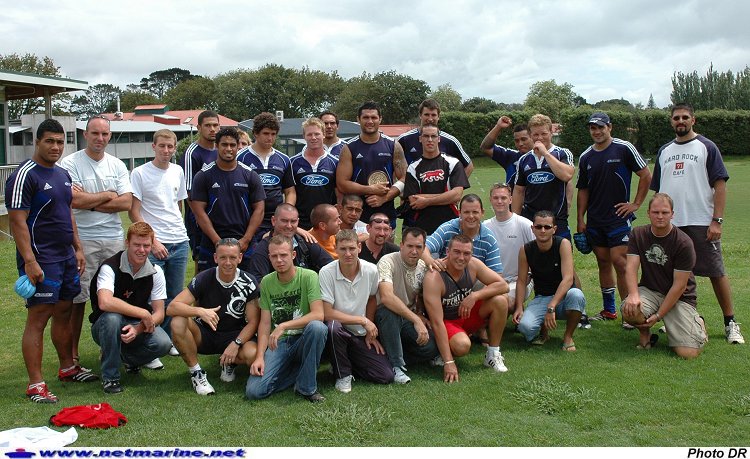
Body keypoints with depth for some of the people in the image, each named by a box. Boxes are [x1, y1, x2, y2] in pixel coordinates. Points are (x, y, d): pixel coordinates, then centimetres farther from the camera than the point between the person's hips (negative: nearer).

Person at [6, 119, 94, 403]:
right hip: (41, 260, -8)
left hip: (66, 257, 8)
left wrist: (78, 248, 17)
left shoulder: (63, 174, 14)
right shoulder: (25, 175, -12)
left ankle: (68, 368, 29)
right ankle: (35, 385, 0)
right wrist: (30, 262, -22)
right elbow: (17, 221, -17)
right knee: (38, 318, -5)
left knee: (64, 313, 16)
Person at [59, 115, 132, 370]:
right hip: (82, 239, -3)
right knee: (77, 298, 1)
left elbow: (126, 203, -1)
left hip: (114, 238, 4)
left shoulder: (117, 165, 10)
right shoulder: (71, 163, -3)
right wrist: (108, 195, -3)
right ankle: (72, 353, 12)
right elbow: (76, 200, -16)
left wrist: (90, 202, -9)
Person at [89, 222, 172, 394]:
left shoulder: (155, 272, -6)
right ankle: (110, 377, -18)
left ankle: (129, 357, 11)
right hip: (106, 327, -3)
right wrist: (143, 313, -33)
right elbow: (105, 303, -38)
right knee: (112, 317, -38)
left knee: (163, 344, -26)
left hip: (138, 326, 3)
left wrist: (138, 329, -27)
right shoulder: (110, 267, -20)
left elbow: (159, 313, -7)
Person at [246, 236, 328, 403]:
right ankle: (297, 369, 8)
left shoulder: (309, 276, -9)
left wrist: (283, 326, -25)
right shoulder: (266, 282, 4)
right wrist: (260, 356, -11)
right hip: (278, 343, 2)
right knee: (253, 391, -19)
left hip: (304, 339, -2)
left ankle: (306, 387, -17)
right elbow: (265, 323, 2)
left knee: (317, 327, -38)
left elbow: (318, 314, -20)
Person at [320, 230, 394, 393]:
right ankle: (342, 374, -12)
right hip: (338, 330, -3)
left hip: (361, 336, 3)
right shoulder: (327, 273, -18)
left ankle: (345, 364, 17)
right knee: (333, 326, -39)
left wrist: (370, 333, 9)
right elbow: (327, 313, -21)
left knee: (386, 376, -10)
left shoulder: (371, 270, -8)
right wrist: (363, 321, -18)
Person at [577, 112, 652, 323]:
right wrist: (580, 220, 7)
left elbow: (645, 175, -1)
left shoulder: (624, 148, -4)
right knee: (603, 262, 10)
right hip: (595, 220, 5)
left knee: (619, 261, -11)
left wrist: (636, 204, -5)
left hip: (619, 216, -5)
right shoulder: (586, 157, 9)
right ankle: (609, 310, 20)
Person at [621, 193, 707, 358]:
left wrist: (658, 316, -18)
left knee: (689, 353, -16)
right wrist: (633, 294, -32)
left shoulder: (684, 243, -14)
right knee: (629, 310, -34)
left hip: (680, 298, -2)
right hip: (649, 290, 2)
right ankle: (645, 332, 3)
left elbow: (679, 285, -14)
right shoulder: (638, 235, -2)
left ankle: (698, 324, 20)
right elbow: (631, 267, -12)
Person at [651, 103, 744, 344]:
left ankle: (730, 323, 9)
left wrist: (717, 220, -13)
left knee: (716, 272, 0)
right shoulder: (664, 151, 15)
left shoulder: (706, 147, 1)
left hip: (702, 223, -4)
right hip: (669, 224, 4)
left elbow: (720, 185, -5)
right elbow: (657, 190, 18)